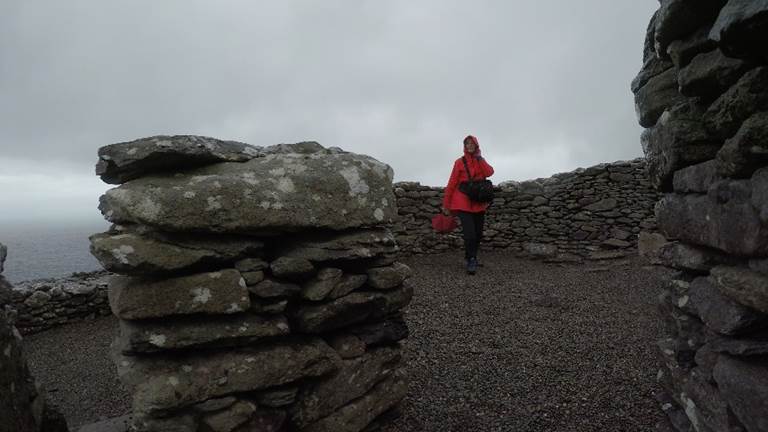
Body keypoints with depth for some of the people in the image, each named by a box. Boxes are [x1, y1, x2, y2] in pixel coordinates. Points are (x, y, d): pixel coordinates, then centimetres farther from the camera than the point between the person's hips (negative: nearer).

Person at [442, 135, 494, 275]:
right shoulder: (460, 162, -1)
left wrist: (479, 158, -7)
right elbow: (452, 183, -2)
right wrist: (446, 204, -3)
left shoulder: (481, 161, 12)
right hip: (464, 204, -5)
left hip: (479, 204, 5)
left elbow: (489, 173, -9)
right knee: (470, 234, -16)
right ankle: (471, 260, 0)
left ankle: (470, 257, 30)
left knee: (478, 234, 10)